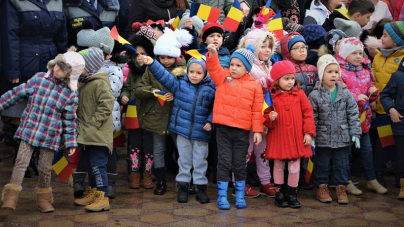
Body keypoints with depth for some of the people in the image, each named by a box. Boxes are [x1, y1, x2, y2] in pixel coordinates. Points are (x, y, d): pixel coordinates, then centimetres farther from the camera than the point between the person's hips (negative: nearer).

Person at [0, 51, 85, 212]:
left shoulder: (71, 94, -4)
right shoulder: (39, 79, -2)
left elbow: (69, 120, 1)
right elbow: (16, 94, 5)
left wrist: (71, 142, -1)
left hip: (50, 137, 0)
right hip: (29, 130, 1)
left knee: (45, 168, 8)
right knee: (21, 162, -5)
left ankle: (43, 199, 25)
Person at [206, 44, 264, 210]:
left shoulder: (254, 86, 2)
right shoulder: (223, 77, 5)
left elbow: (257, 111, 2)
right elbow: (213, 68, -11)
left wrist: (257, 130, -1)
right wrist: (212, 54, -29)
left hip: (242, 130, 0)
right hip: (223, 128, 0)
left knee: (239, 163, 10)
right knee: (224, 162, 3)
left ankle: (240, 195, 23)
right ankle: (222, 196, 11)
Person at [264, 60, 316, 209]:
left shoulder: (299, 94, 1)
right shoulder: (271, 96, -4)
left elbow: (308, 113, 2)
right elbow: (265, 115, 4)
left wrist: (309, 132, -2)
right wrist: (270, 118, -19)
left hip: (296, 138, 1)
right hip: (278, 138, -1)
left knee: (295, 167, 6)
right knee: (279, 166, 11)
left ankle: (292, 194, 22)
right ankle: (280, 193, 26)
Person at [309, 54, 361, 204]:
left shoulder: (345, 94, -1)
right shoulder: (315, 95, -7)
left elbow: (353, 115, 1)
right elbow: (311, 118, -5)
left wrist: (355, 134, -3)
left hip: (343, 138, 2)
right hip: (323, 139, -1)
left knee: (342, 164, 8)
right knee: (322, 164, 10)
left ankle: (341, 188, 21)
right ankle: (322, 187, 23)